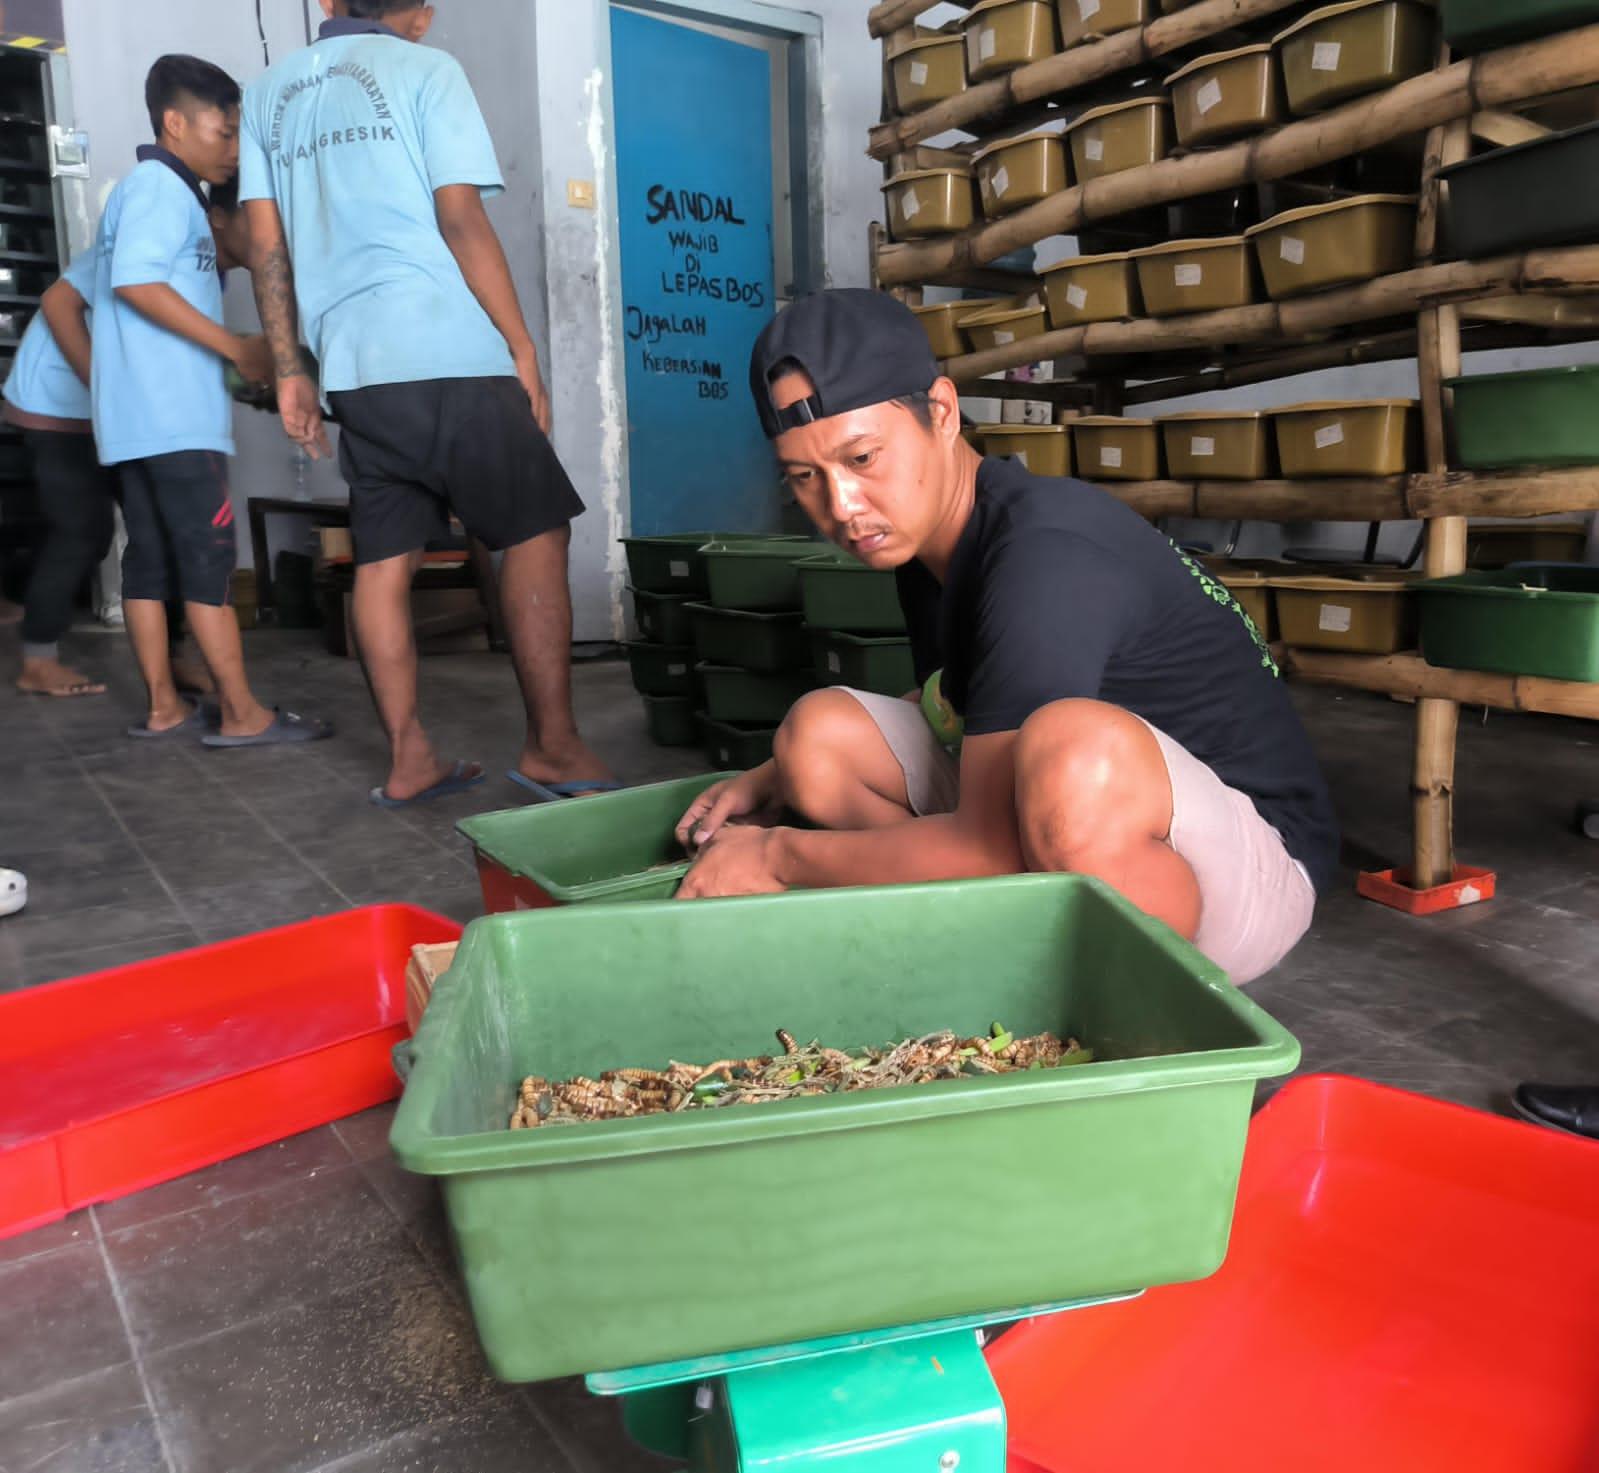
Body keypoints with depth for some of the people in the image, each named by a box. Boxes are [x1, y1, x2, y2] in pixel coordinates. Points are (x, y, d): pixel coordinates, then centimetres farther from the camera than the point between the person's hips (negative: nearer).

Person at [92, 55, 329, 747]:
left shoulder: (155, 189, 24)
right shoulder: (161, 186, -7)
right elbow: (135, 280, -20)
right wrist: (236, 347, -21)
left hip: (138, 416, 10)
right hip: (173, 413, -10)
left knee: (151, 559, 7)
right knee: (209, 559, -10)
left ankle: (163, 707, 12)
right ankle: (243, 715, -9)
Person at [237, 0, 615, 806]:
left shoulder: (268, 92, 17)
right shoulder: (426, 71, 3)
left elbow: (267, 246, 12)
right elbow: (463, 222, -6)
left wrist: (289, 369, 15)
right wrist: (523, 349, -4)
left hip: (351, 366, 6)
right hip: (448, 355, -5)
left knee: (385, 558, 7)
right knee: (535, 534, -1)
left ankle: (408, 759, 8)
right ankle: (552, 747, -4)